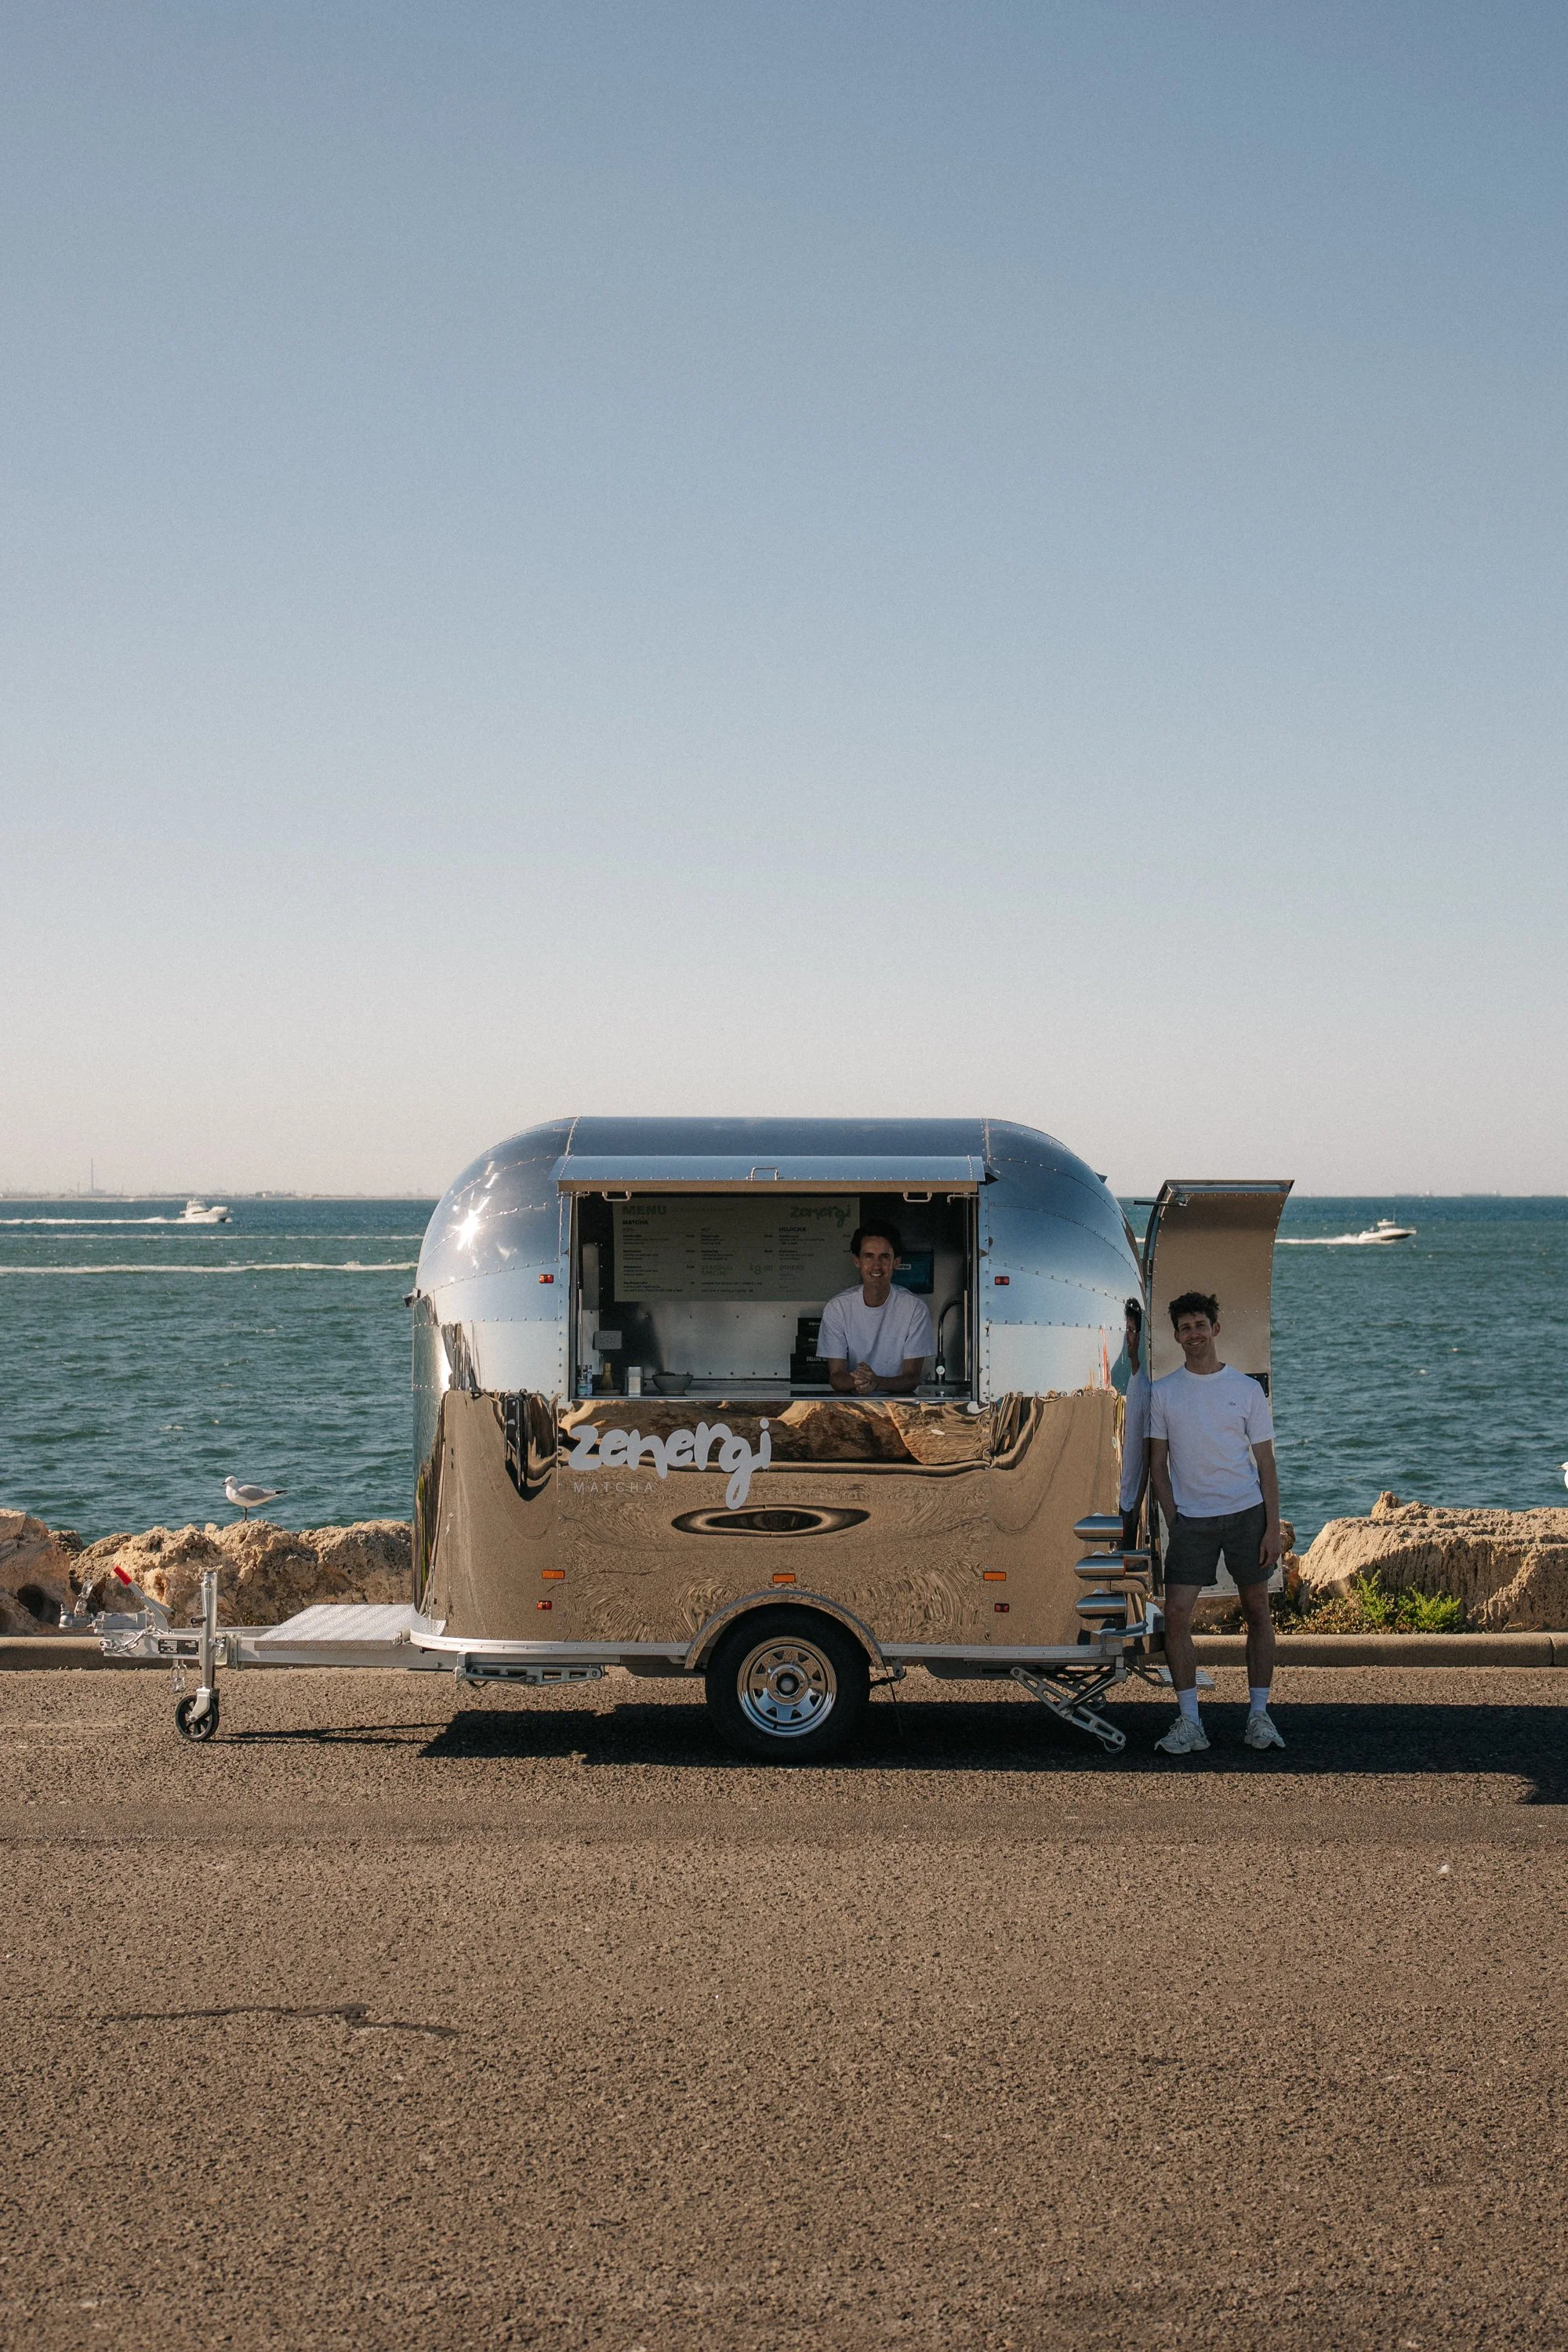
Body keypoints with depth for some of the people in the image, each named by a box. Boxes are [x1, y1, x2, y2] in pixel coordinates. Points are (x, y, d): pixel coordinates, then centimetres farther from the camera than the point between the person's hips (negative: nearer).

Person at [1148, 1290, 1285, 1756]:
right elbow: (1158, 1465, 8)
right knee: (1176, 1615, -10)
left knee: (1257, 1612, 5)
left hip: (1246, 1513, 0)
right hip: (1190, 1518, 0)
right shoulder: (1162, 1393, 6)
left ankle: (1258, 1714, 15)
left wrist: (1272, 1527, -4)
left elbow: (1265, 1464, 5)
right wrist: (1174, 1523, -2)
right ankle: (1189, 1721, -3)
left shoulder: (1246, 1389, 5)